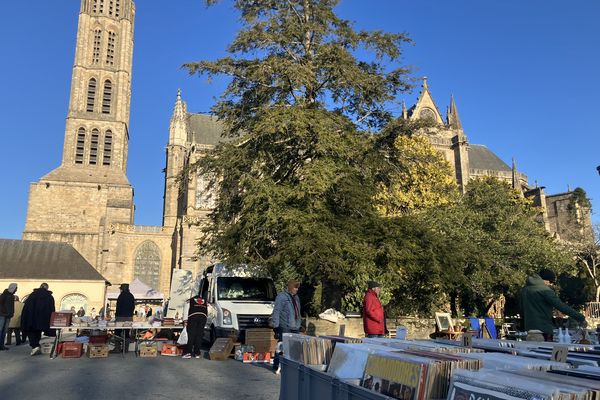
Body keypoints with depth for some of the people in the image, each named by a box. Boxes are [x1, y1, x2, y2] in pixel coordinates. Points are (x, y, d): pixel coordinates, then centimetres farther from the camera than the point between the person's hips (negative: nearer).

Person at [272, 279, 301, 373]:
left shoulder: (296, 297, 18)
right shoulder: (281, 297, -6)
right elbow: (276, 312, -10)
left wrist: (299, 323, 20)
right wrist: (276, 326, -14)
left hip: (295, 327, 8)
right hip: (285, 327, -8)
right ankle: (277, 366, 2)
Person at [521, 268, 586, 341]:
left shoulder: (524, 289, 11)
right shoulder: (544, 290, -12)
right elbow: (561, 306, -15)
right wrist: (581, 318, -10)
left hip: (529, 330, 7)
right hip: (543, 330, -7)